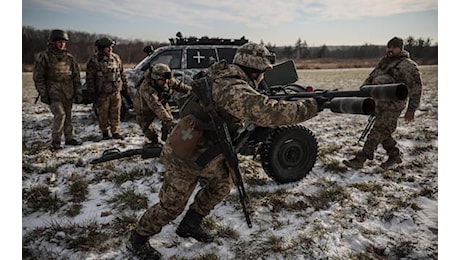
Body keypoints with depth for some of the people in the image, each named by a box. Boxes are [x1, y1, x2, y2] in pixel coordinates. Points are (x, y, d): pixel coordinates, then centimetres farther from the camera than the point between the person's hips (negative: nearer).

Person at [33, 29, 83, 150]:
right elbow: (38, 77, -3)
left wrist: (78, 92, 9)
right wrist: (43, 94, -6)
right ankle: (55, 141, -2)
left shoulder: (69, 57, 9)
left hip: (68, 93, 5)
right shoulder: (44, 57, -4)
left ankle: (69, 138, 21)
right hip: (54, 93, -4)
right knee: (60, 115, -14)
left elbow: (76, 76, 13)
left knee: (68, 116, 10)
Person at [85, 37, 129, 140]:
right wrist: (92, 92, -7)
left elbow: (122, 73, 17)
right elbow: (89, 77, -4)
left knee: (116, 113, 6)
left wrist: (125, 87, 15)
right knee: (103, 114, 4)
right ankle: (105, 133, 18)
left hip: (116, 91, 4)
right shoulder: (94, 60, -4)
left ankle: (115, 132, 16)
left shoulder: (116, 58, 10)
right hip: (102, 93, -3)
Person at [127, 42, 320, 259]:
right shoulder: (233, 89, -30)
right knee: (172, 205, 7)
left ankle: (190, 225, 35)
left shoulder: (225, 77, 1)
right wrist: (310, 106, -32)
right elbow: (267, 113, -42)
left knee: (222, 184, 20)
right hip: (185, 157, -9)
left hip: (202, 150, 9)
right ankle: (137, 240, 31)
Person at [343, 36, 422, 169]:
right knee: (383, 132, 13)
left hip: (393, 105, -8)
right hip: (379, 102, 8)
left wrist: (411, 109, -8)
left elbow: (415, 87, -6)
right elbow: (371, 77, 24)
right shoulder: (383, 61, 18)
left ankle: (360, 159, -13)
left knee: (378, 131, -10)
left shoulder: (408, 65, -5)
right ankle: (394, 155, 30)